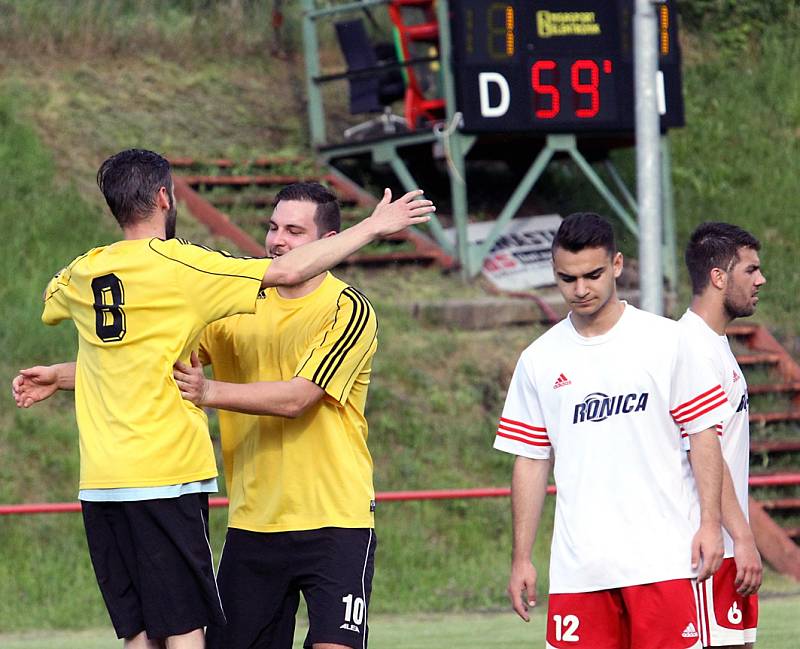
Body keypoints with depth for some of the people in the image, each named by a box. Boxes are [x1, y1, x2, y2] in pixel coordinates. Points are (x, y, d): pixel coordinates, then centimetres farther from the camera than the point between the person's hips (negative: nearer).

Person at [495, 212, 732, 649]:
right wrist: (521, 559, 8)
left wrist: (710, 522, -6)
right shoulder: (539, 360, 9)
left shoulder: (665, 341, 2)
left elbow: (703, 432, 3)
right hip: (578, 564, 2)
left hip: (663, 558, -2)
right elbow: (530, 461, 11)